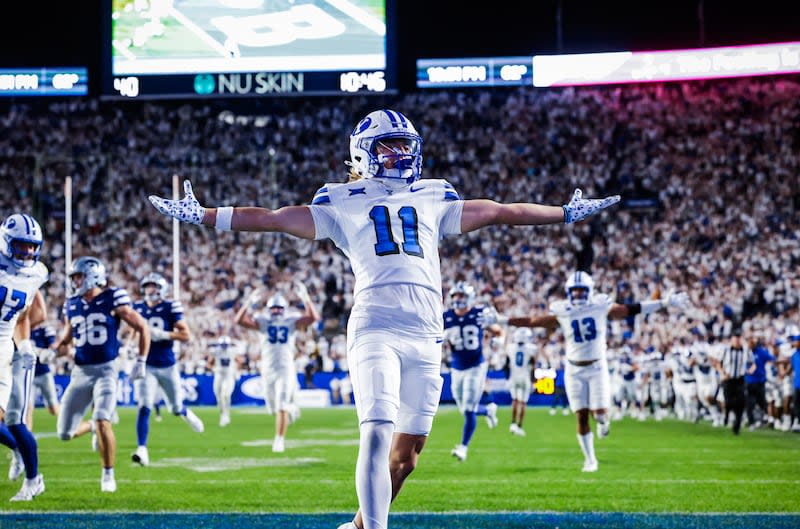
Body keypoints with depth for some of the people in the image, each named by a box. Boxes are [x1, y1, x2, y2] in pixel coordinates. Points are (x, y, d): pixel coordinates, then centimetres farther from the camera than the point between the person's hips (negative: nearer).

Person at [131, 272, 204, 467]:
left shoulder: (170, 307, -8)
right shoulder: (138, 308, 0)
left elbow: (186, 335, -11)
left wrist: (163, 335, -23)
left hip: (167, 366, -1)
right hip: (147, 366, 1)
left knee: (176, 407, 14)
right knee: (145, 407, -16)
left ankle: (186, 413, 52)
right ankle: (142, 450, -17)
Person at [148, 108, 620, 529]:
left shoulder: (434, 202, 23)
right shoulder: (343, 206, 14)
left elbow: (501, 212, 30)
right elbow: (271, 218, 13)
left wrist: (569, 213, 33)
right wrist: (201, 216, 7)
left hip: (426, 335, 4)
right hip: (376, 329, -4)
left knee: (409, 447, 5)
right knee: (378, 434, -18)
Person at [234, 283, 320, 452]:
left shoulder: (292, 322, -1)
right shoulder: (263, 322, 2)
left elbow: (313, 317, -14)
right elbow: (239, 320, -10)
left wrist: (305, 297, -24)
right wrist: (248, 303, -23)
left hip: (285, 368, -3)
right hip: (267, 369, 3)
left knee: (281, 407, -10)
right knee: (273, 406, 15)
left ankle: (279, 439, -4)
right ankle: (290, 409, 49)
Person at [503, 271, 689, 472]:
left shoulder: (601, 308, -5)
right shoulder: (561, 313, -3)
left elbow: (632, 309, -4)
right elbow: (532, 321, -1)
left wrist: (664, 302, -7)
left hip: (597, 367, -1)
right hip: (574, 370, 1)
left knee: (600, 412, -11)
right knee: (581, 416, 0)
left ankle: (603, 420, 29)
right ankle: (590, 460, 14)